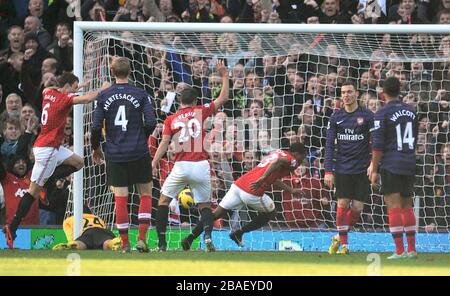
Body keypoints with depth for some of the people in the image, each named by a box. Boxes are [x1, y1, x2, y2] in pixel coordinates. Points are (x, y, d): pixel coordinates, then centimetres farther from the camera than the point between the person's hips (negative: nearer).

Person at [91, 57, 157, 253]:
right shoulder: (141, 95, -2)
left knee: (120, 199, 3)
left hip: (115, 155, 1)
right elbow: (151, 122, -8)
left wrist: (96, 148, 16)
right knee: (146, 194, 11)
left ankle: (125, 244, 3)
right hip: (138, 154, -1)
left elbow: (96, 127, -1)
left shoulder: (103, 97, 1)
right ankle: (142, 238, 0)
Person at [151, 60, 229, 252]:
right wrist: (224, 76, 21)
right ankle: (208, 237, -13)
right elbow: (223, 98, 13)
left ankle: (161, 242, 6)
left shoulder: (171, 120, 7)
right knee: (205, 205, 13)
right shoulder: (201, 112, 6)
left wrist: (154, 164, -7)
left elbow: (164, 143, -3)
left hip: (181, 166, -1)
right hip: (201, 165, 1)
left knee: (163, 200, 14)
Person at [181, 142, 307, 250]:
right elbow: (278, 162, -24)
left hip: (238, 184, 7)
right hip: (253, 192, -7)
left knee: (216, 214, 9)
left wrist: (291, 190, 42)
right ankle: (239, 233, 13)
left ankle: (189, 239, 0)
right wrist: (262, 179, -30)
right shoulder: (292, 161, 0)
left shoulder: (277, 152, 27)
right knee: (271, 213, 19)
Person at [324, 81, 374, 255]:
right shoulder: (336, 117, 5)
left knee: (357, 208, -3)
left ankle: (339, 237, 19)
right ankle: (343, 245, 6)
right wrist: (328, 171, -2)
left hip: (362, 169, -1)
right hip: (342, 169, 1)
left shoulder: (367, 116, -1)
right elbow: (330, 145, 6)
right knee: (342, 205, -6)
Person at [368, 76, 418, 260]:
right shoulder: (411, 112, 9)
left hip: (391, 165, -6)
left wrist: (374, 170, -6)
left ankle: (400, 250, -10)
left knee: (394, 207, -5)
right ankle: (412, 249, 14)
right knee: (407, 207, 13)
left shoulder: (382, 114, -9)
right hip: (409, 165, 6)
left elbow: (378, 145, -11)